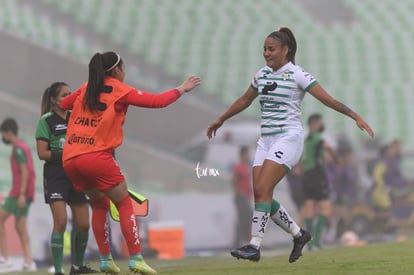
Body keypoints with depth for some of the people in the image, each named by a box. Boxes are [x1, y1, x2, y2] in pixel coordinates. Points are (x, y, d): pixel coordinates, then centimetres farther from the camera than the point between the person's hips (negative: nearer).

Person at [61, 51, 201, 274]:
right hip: (97, 156, -6)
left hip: (70, 159, 6)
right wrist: (181, 89, 14)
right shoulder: (120, 90, 1)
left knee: (99, 204, 21)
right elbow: (157, 101, 1)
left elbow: (64, 104, 30)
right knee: (124, 204, 4)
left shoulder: (86, 89, 15)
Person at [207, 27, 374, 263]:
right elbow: (245, 100, 28)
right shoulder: (262, 75, 12)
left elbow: (328, 99, -11)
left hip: (288, 138, -7)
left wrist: (355, 116, -20)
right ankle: (299, 234, 16)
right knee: (260, 193, -1)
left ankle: (255, 246, -18)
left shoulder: (297, 75, -7)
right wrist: (221, 119, 37)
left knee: (262, 190, -19)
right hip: (266, 141, 7)